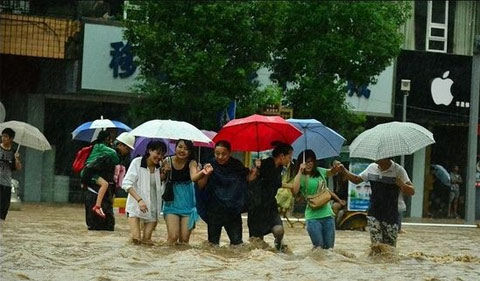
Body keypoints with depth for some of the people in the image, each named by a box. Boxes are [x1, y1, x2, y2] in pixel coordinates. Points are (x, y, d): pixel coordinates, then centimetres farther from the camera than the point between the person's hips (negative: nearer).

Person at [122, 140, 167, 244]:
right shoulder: (137, 162, -7)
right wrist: (139, 199, -27)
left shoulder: (160, 167, 6)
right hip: (136, 206, -4)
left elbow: (161, 190, 9)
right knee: (136, 239, -13)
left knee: (147, 241, 1)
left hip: (153, 208, 4)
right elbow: (126, 184, -16)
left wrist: (163, 175, -7)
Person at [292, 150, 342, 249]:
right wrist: (300, 171, -22)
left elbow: (332, 172, 23)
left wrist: (336, 168, -2)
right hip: (313, 217, -5)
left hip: (328, 214, 5)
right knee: (318, 247, -7)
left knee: (329, 247, 5)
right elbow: (294, 190, -24)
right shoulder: (301, 177, -6)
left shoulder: (319, 171, 9)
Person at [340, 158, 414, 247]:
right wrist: (344, 170, 5)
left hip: (390, 216, -2)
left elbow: (412, 191, -11)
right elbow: (356, 180, 19)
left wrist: (402, 185, -32)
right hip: (374, 214, 2)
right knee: (376, 245, -8)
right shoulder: (372, 168, 5)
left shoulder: (398, 170, -7)